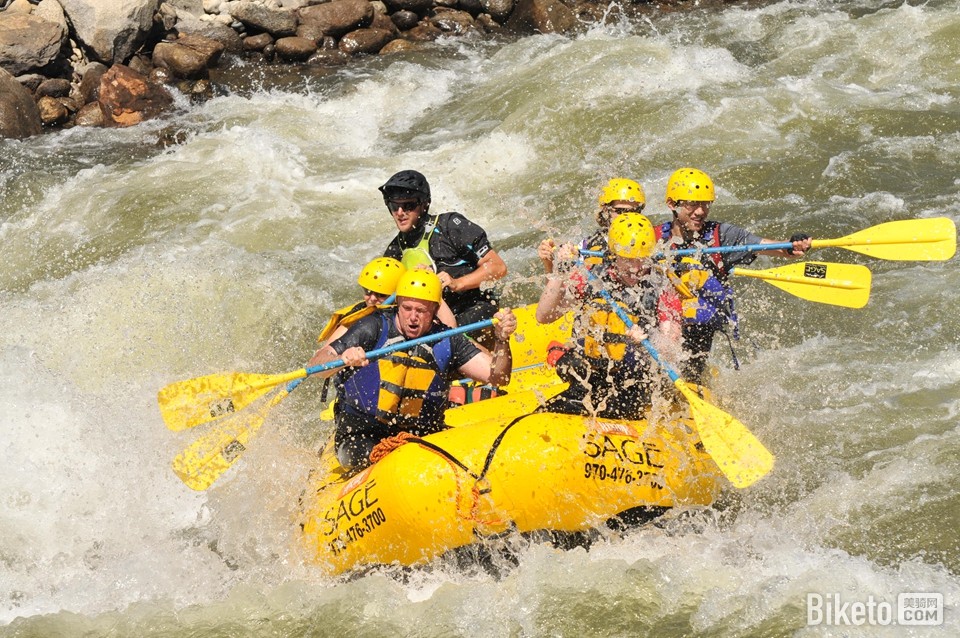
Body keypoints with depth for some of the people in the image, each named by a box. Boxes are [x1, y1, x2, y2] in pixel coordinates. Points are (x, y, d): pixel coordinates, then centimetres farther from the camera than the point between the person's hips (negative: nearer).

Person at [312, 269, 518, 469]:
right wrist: (343, 360, -33)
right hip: (361, 432, -3)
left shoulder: (447, 342, 2)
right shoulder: (375, 328, -5)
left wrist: (501, 341, -22)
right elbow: (318, 365, -10)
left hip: (420, 434, 4)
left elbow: (496, 377, -4)